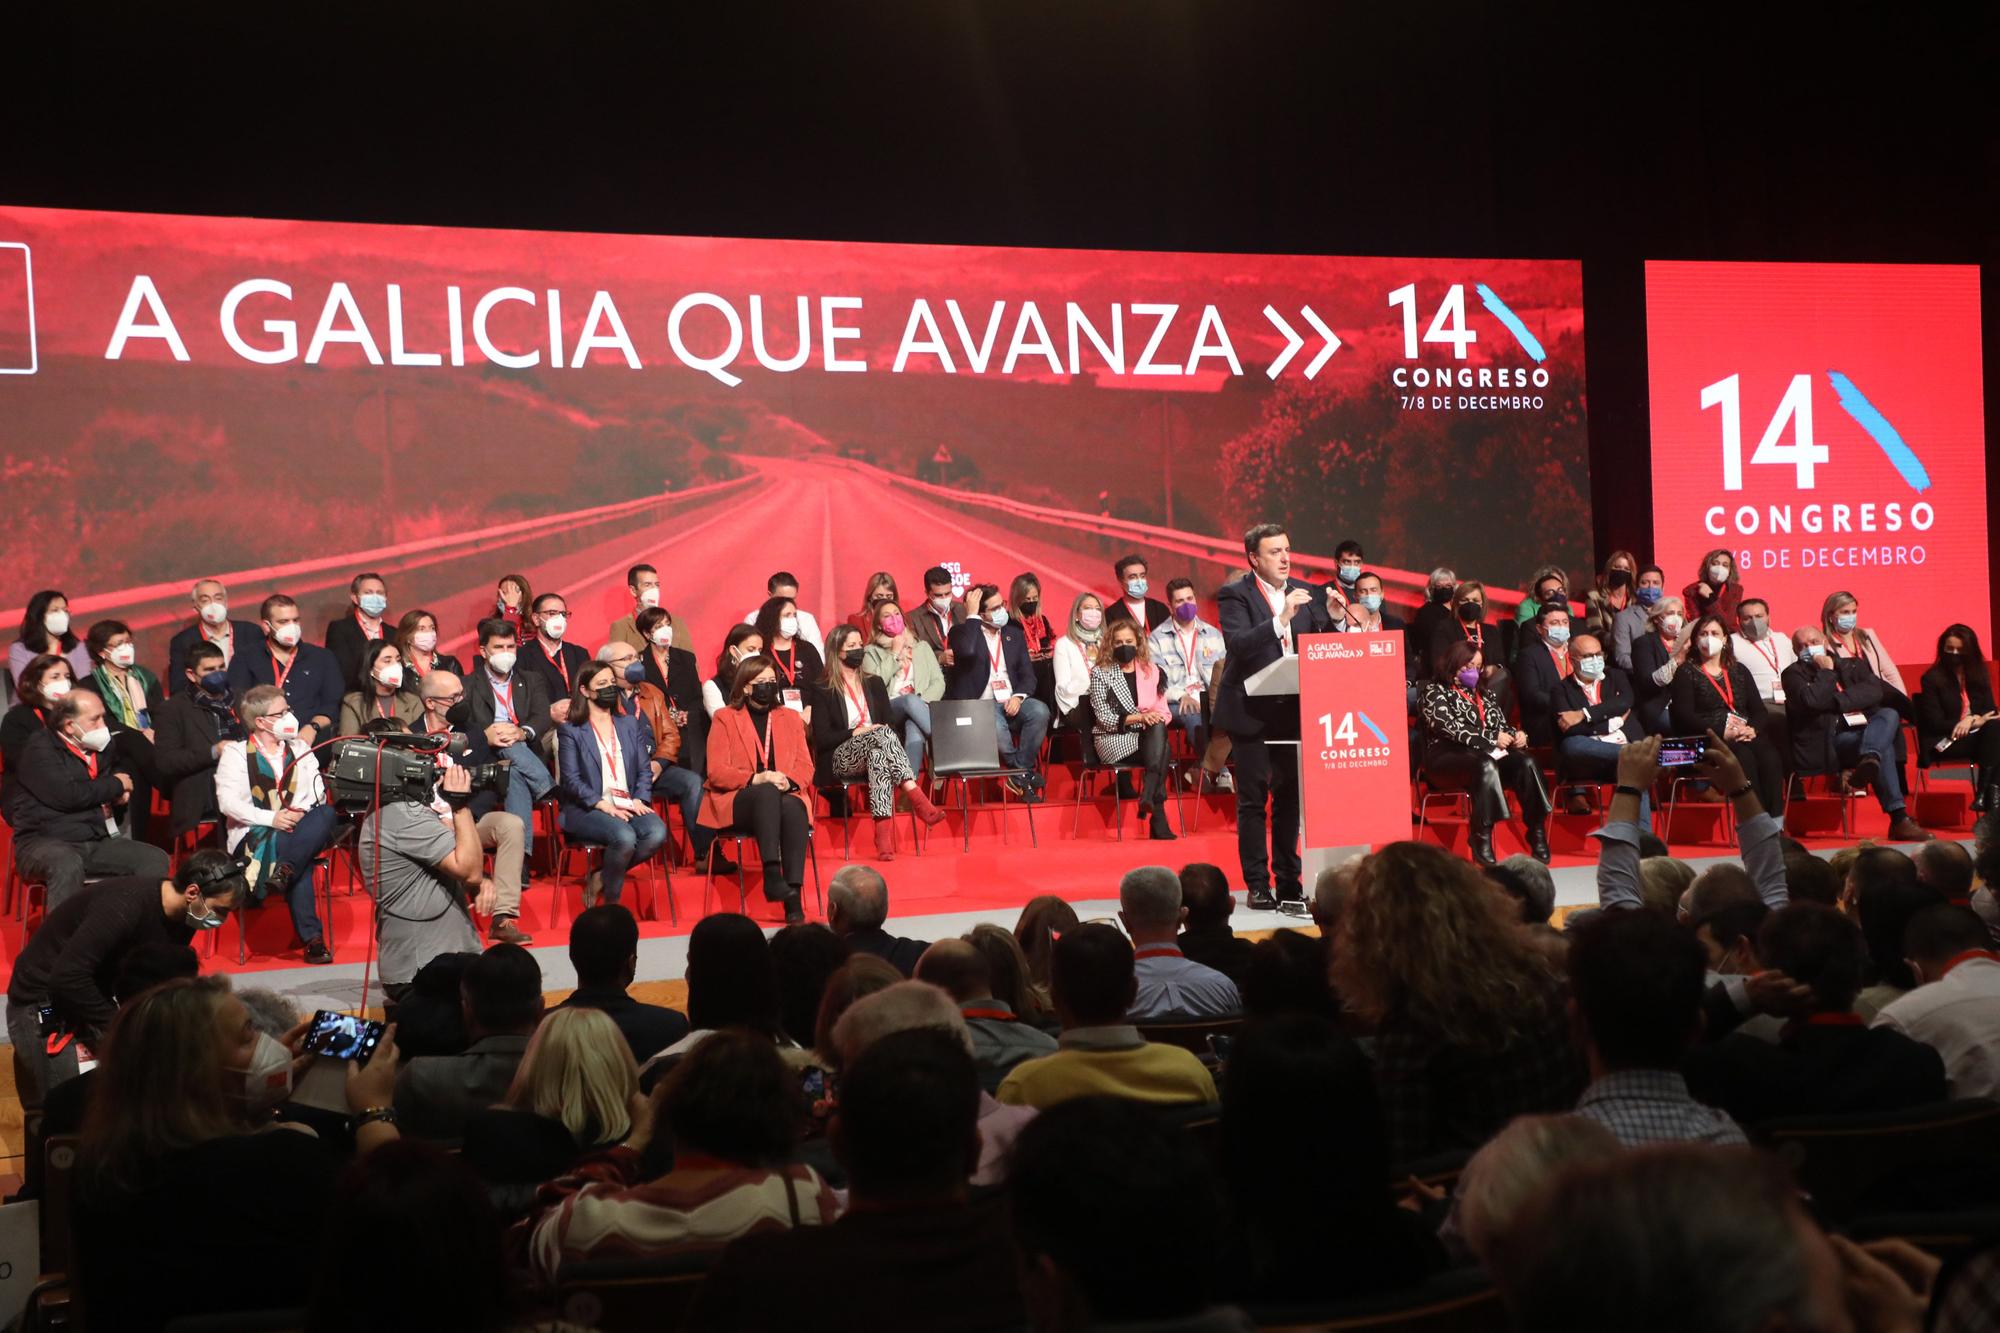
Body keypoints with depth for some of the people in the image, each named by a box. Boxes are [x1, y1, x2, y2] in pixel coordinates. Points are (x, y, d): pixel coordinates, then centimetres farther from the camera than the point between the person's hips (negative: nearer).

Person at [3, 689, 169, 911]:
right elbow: (65, 795, -21)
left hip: (95, 842, 7)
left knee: (155, 859, -12)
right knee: (68, 865, -40)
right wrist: (115, 785, -7)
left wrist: (119, 794, 6)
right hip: (45, 841, -7)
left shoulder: (95, 748, 15)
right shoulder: (39, 749, -8)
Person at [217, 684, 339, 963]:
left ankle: (285, 870, -42)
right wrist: (271, 818, -22)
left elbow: (317, 790, 7)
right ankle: (311, 937, -39)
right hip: (254, 834, -4)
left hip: (297, 826, 4)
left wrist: (301, 811, -17)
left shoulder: (299, 748, 19)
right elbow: (228, 801, -9)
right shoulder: (236, 752, 5)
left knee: (327, 814, -31)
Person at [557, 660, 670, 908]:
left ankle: (600, 878, -8)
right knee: (625, 836, -35)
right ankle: (612, 901, -10)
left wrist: (640, 799, -6)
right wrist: (602, 804, -18)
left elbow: (644, 769, 14)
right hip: (587, 810, -4)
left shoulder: (630, 724, 21)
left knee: (657, 833, -28)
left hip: (628, 806, 5)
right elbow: (571, 780, -4)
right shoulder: (571, 731, 6)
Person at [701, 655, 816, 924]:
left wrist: (788, 781, -12)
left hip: (784, 796, 2)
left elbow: (805, 767, 11)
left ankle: (793, 895, -41)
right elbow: (716, 772, -2)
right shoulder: (725, 718, 9)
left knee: (793, 808, -36)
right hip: (738, 801, -2)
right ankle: (772, 876, -48)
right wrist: (756, 779, -18)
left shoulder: (791, 718, 20)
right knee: (767, 792, -38)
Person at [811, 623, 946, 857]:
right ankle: (918, 801, -45)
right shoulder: (822, 689, 6)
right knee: (883, 733, -34)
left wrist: (882, 736, -9)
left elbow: (889, 723, 14)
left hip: (873, 753, 3)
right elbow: (821, 739, -3)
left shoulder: (874, 683, 20)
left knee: (878, 756, -38)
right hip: (840, 759, -3)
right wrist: (856, 733, -14)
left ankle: (884, 835, -51)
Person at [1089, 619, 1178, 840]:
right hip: (1113, 740, -3)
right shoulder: (1100, 673, 6)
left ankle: (1148, 797, -43)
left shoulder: (1152, 671, 18)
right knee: (1158, 738, -33)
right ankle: (1158, 817, -39)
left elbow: (1164, 710, 15)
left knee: (1158, 730, -35)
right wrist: (1138, 718, -17)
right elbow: (1104, 718, -4)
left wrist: (1157, 719, -10)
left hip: (1148, 737, 3)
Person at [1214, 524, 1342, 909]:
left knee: (1290, 796, 8)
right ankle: (1257, 885, 6)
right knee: (1253, 800, 0)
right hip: (1251, 711, -4)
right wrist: (1281, 619, -29)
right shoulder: (1234, 595, -5)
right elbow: (1237, 644, -20)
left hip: (1293, 708, 4)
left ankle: (1289, 880, 17)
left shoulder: (1307, 593, 8)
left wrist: (1334, 619, -12)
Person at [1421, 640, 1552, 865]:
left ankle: (1538, 837, -27)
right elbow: (1449, 727, -9)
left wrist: (1516, 736, 3)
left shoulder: (1485, 693, 26)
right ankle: (1481, 844, -37)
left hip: (1489, 753, 6)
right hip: (1448, 757, -6)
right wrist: (1491, 738, -14)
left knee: (1527, 763, -25)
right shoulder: (1435, 691, 6)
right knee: (1486, 766, -39)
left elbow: (1502, 726, 28)